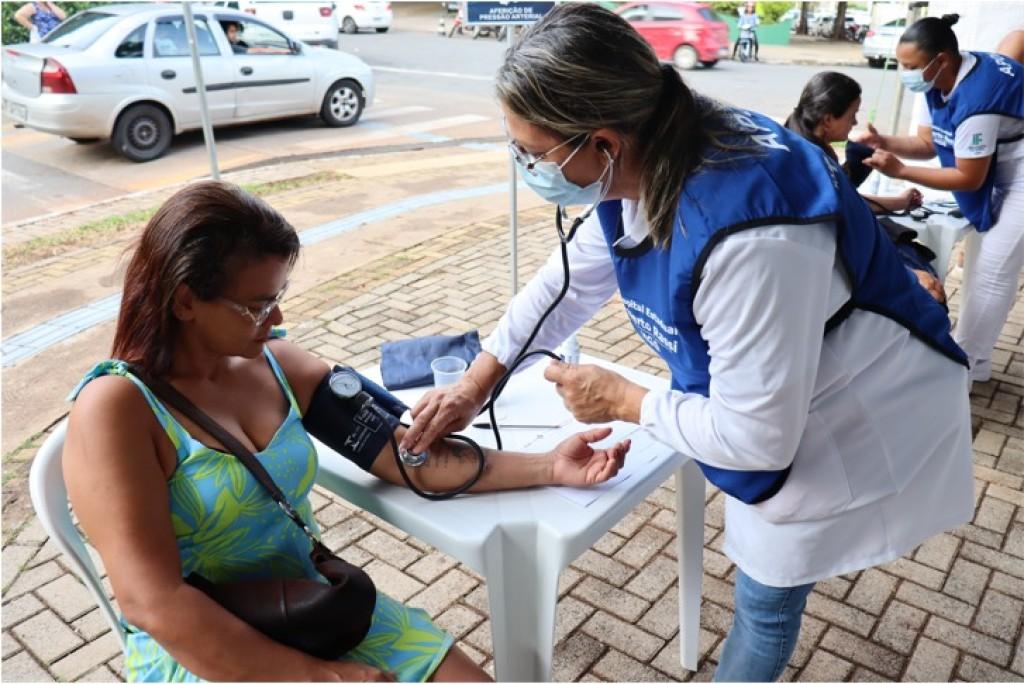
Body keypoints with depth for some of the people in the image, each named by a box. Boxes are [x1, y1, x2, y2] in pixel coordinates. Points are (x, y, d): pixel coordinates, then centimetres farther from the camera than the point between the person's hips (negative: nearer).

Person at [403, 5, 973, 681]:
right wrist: (475, 385, 0)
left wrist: (622, 401, -18)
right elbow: (567, 282, 2)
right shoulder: (641, 163, -13)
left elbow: (756, 437, -31)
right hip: (774, 399, 8)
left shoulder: (746, 235, -41)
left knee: (766, 596, 11)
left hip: (857, 428, -7)